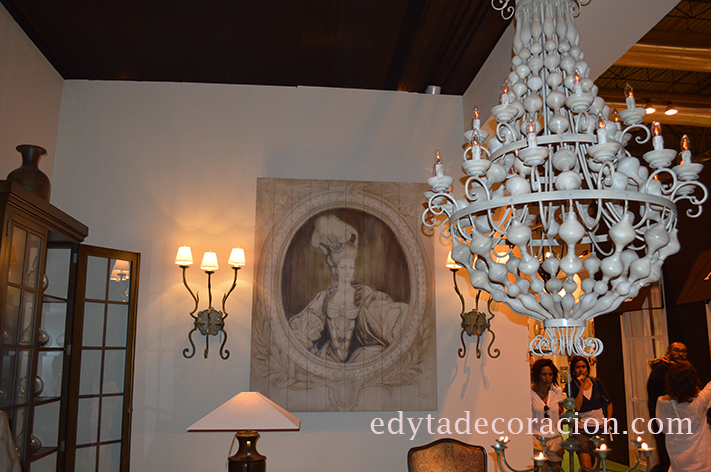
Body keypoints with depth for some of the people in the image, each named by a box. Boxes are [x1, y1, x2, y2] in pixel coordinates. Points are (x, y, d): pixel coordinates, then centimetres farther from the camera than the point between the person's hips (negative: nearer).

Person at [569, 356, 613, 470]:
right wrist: (581, 386, -15)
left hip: (600, 428, 3)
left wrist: (608, 421, 1)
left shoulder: (596, 382, 6)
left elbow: (608, 403, 13)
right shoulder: (571, 386, -3)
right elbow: (577, 407, -16)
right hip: (582, 429, -3)